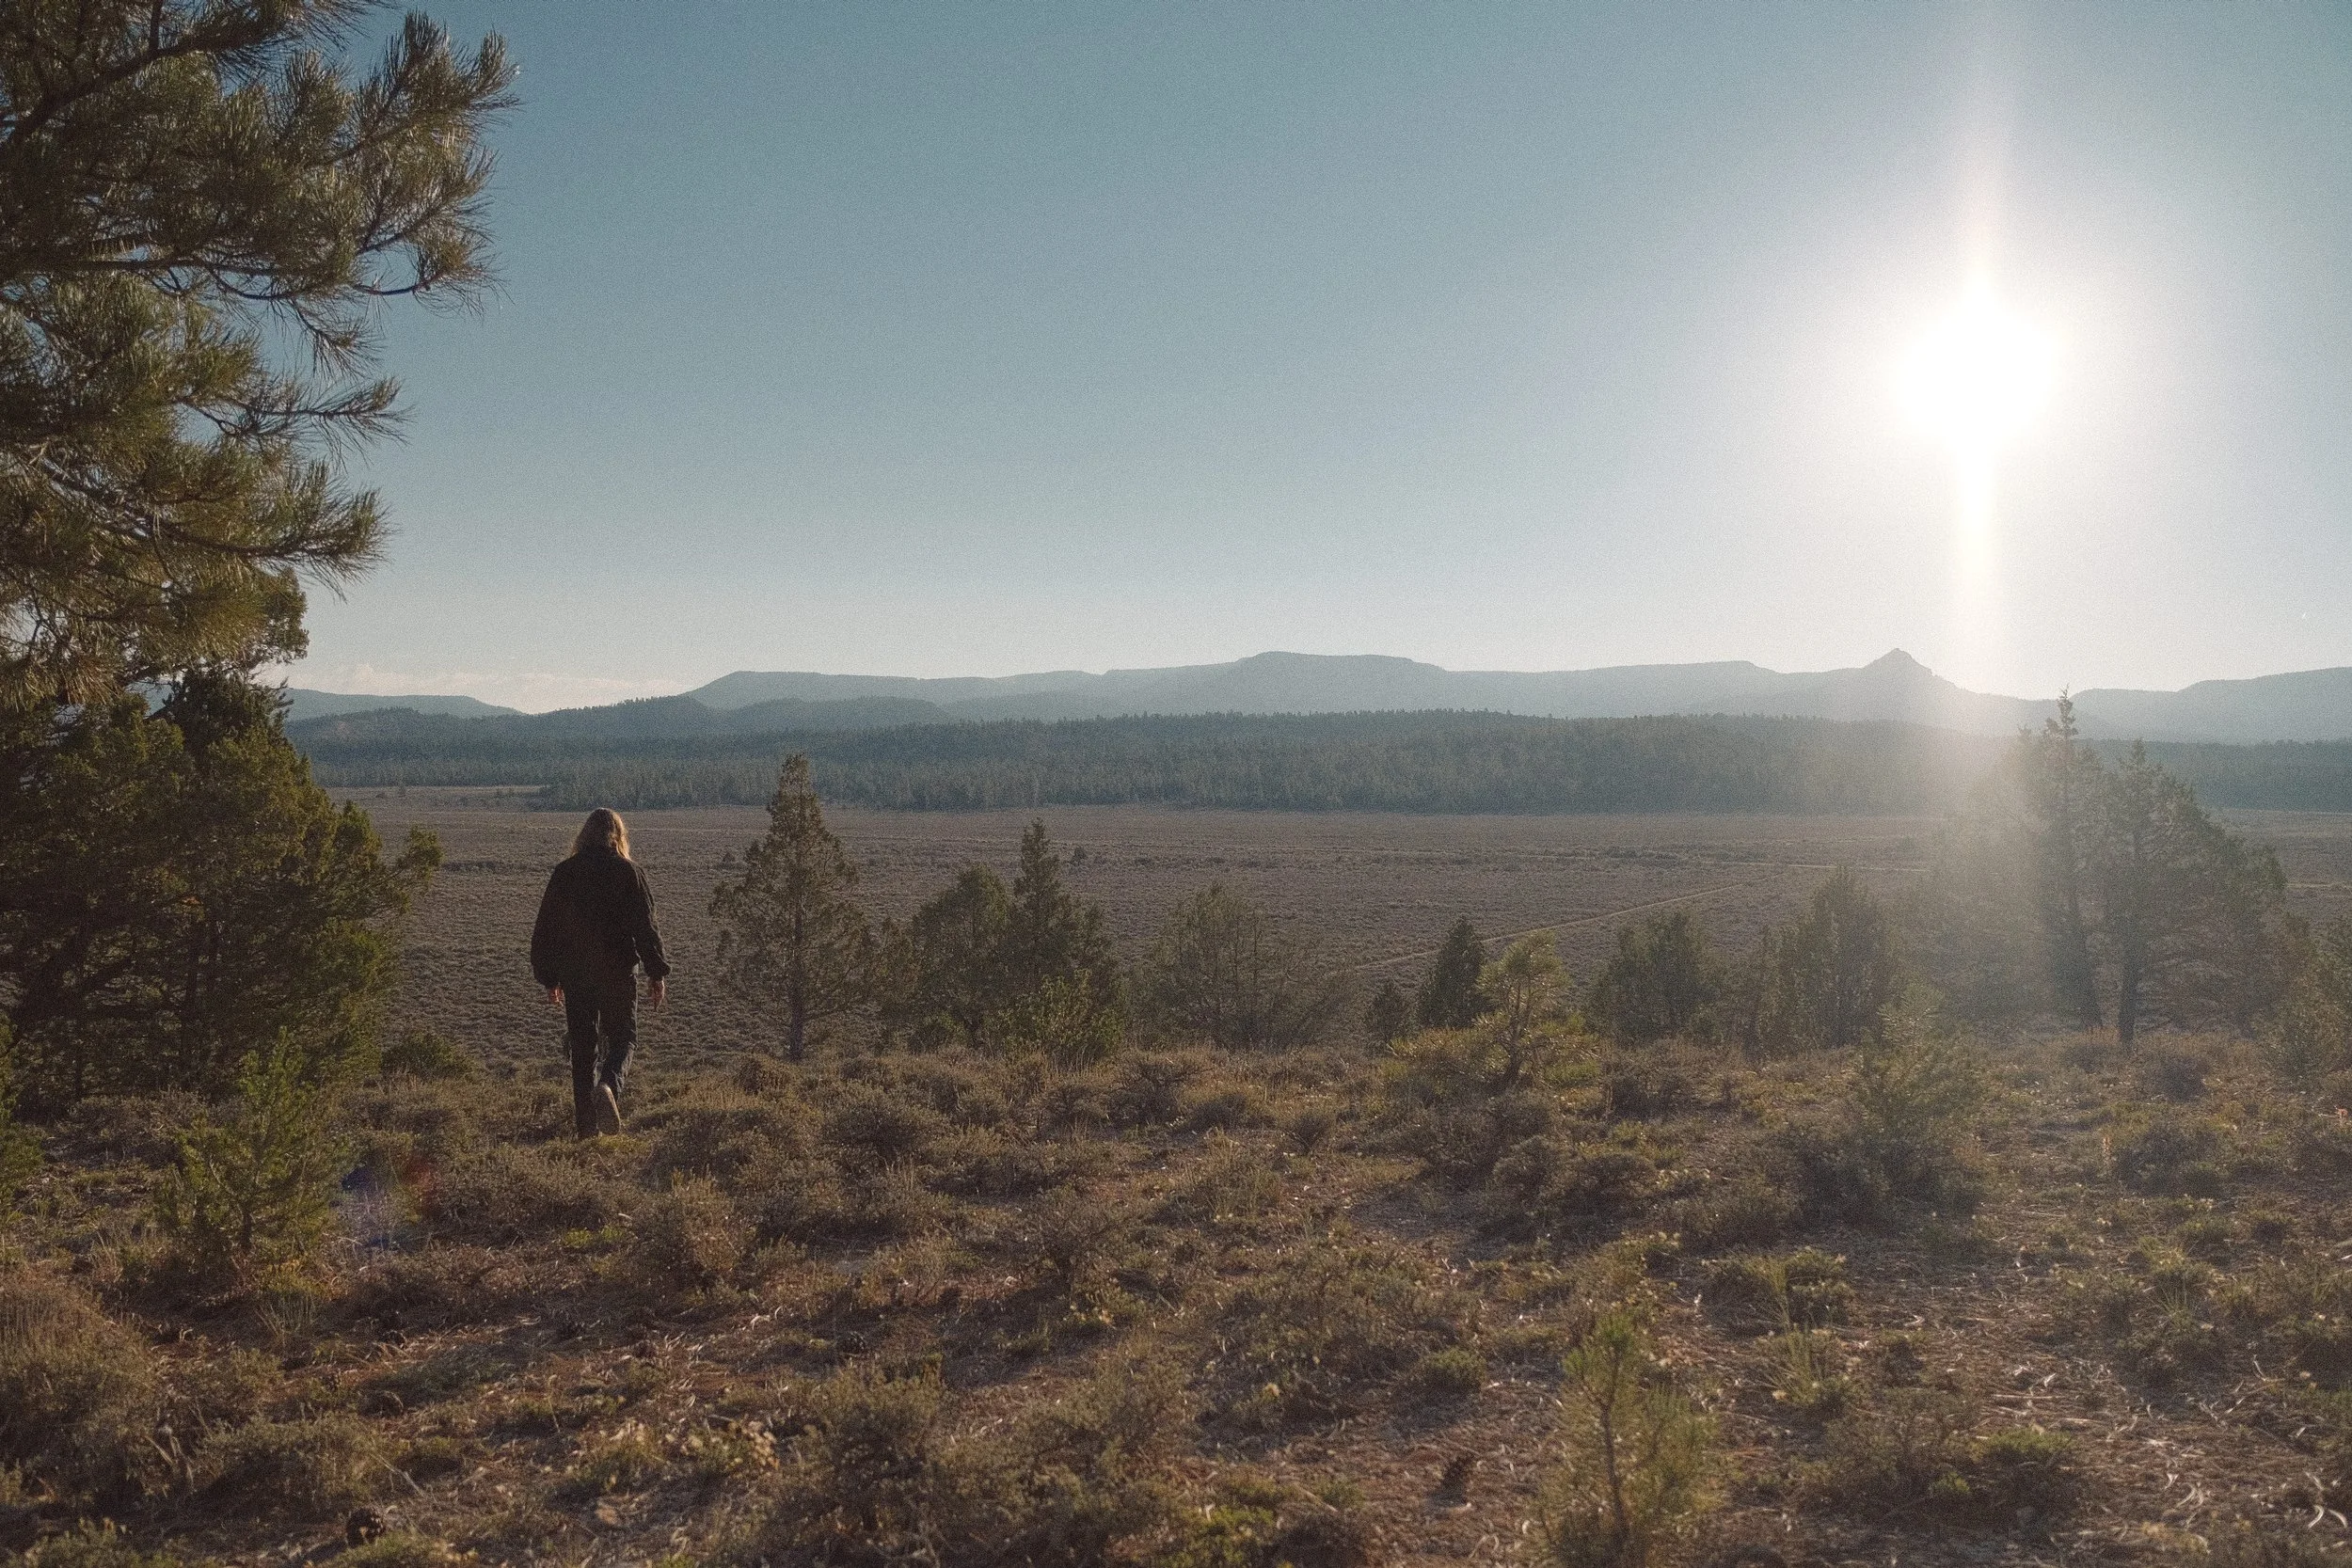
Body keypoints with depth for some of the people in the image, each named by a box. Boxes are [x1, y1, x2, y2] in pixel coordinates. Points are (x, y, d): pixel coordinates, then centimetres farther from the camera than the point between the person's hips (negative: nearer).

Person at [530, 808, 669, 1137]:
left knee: (582, 1047, 9)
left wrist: (549, 978, 17)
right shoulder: (628, 872, -4)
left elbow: (545, 929, 9)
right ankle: (608, 1085, -21)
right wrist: (657, 974, -2)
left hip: (574, 974, 2)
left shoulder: (564, 873, 5)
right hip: (617, 971, -2)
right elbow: (645, 925, -7)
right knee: (621, 1037, 10)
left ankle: (586, 1127, 9)